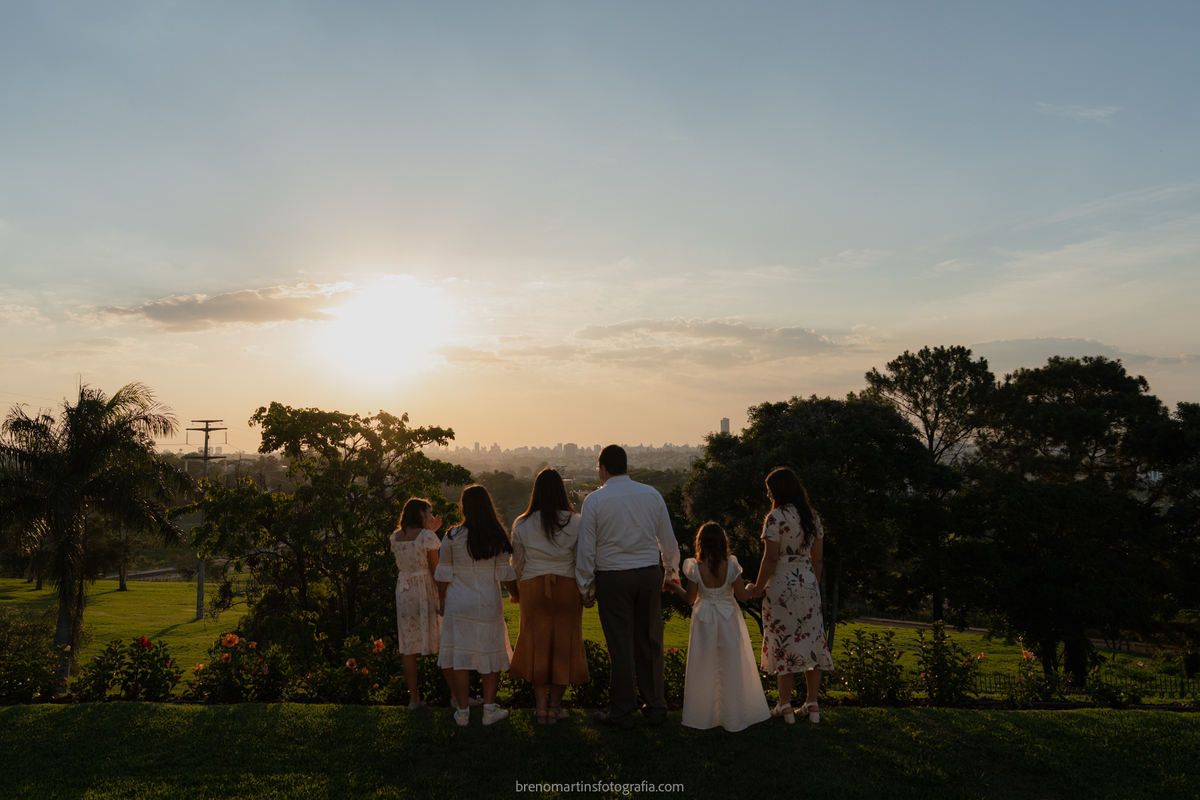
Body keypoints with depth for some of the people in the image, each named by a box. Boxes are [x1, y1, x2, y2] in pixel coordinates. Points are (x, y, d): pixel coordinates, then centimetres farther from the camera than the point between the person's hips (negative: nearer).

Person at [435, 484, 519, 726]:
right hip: (489, 604, 0)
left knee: (460, 654, 7)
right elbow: (505, 573, -1)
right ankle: (489, 709, 13)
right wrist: (515, 594, 15)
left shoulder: (453, 536, -5)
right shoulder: (499, 537, -4)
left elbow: (444, 573, 1)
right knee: (491, 654, 11)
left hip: (459, 603, 0)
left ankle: (462, 711, 12)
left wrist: (442, 600, 15)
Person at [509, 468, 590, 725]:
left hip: (533, 587, 1)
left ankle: (541, 705, 12)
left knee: (537, 643, 11)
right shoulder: (575, 522, -6)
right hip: (567, 587, -1)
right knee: (563, 644, 9)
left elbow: (517, 564, 6)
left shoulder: (521, 524, -2)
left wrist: (518, 588, 22)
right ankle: (555, 705, 16)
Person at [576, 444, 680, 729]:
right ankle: (655, 707, 22)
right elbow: (668, 540, 9)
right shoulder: (652, 494, 2)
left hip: (612, 579, -3)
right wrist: (672, 572, 24)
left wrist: (586, 587, 6)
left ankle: (622, 712, 15)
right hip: (649, 575, 3)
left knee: (620, 645, 5)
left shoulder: (594, 500, -6)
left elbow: (585, 548, -4)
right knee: (649, 642, 13)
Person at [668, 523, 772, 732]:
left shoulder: (695, 568, -13)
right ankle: (734, 717, 19)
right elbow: (742, 596, -7)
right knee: (731, 668, 11)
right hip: (729, 620, 0)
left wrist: (675, 587, 13)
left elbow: (690, 599, -5)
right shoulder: (731, 566, -12)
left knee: (705, 669, 11)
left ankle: (704, 718, 19)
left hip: (704, 622, 0)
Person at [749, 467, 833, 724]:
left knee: (783, 643, 2)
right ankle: (812, 704, 14)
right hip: (808, 582, 6)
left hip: (781, 584, -6)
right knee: (811, 639, 10)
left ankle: (785, 706, 8)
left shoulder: (776, 518, -13)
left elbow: (771, 558, -14)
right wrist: (814, 584, 19)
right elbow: (817, 558, 10)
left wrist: (759, 587, -4)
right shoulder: (812, 517, 7)